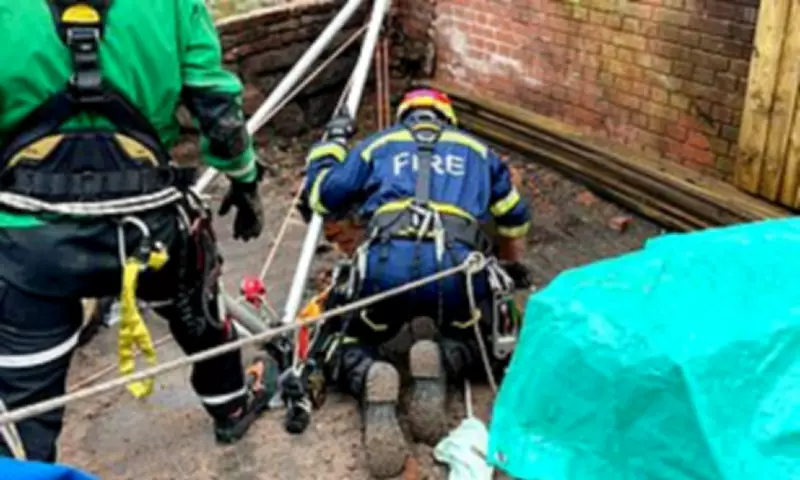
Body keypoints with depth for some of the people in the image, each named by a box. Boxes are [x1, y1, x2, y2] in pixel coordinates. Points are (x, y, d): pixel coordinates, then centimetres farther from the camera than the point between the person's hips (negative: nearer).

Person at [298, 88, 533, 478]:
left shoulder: (378, 144, 29)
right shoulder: (476, 149, 33)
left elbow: (318, 196, 29)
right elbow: (514, 218, 43)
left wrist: (333, 141, 47)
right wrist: (513, 265, 63)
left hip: (389, 264, 0)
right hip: (458, 267, 1)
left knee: (350, 346, 24)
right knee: (478, 341, 30)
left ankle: (370, 382, -15)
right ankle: (442, 362, -8)